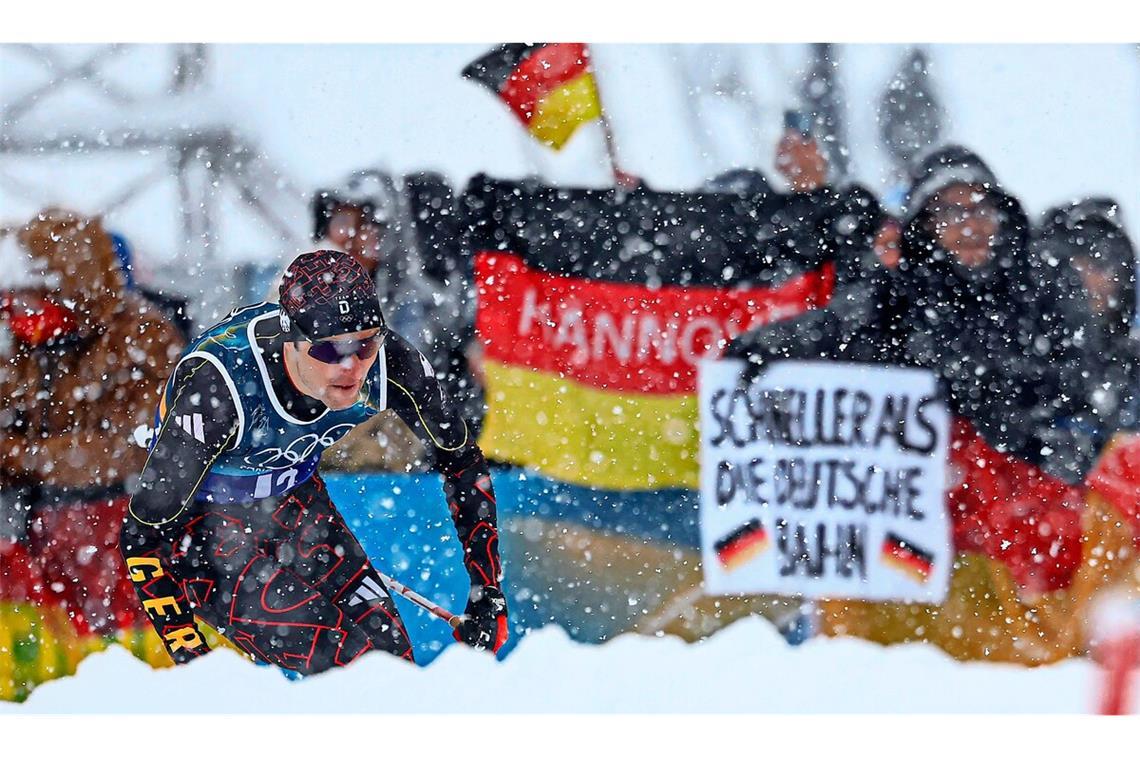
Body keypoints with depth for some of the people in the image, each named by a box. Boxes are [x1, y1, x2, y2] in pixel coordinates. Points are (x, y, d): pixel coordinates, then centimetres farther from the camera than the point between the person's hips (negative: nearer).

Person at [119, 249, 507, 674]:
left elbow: (463, 463, -2)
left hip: (295, 504, 5)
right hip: (206, 523, -5)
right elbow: (143, 535, -28)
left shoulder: (389, 364, -23)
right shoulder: (217, 386, -36)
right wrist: (191, 660, -30)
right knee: (343, 663, -19)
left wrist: (489, 592, -5)